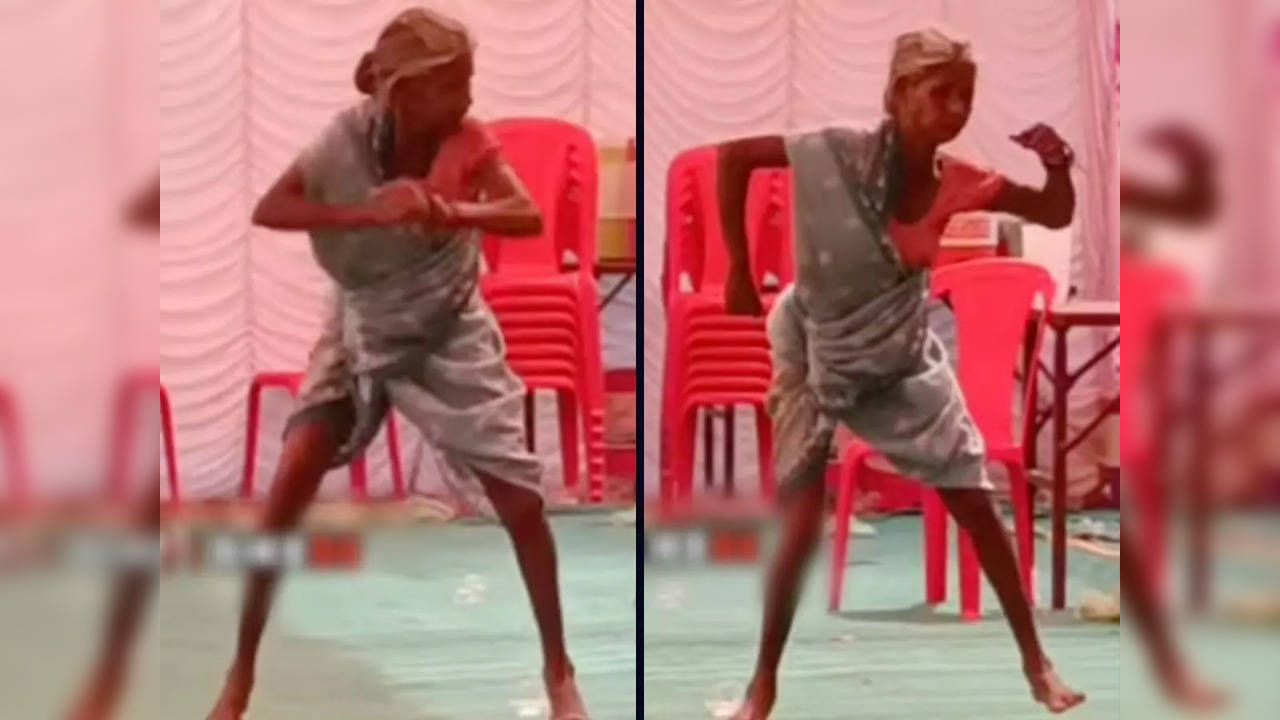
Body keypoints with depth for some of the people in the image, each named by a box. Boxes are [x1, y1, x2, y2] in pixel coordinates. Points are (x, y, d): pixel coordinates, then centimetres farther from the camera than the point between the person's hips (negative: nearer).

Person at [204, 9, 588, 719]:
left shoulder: (468, 140, -15)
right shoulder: (349, 136, -18)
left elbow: (530, 217, -27)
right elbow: (267, 210, -26)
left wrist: (452, 213, -46)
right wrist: (366, 212, -40)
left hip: (449, 333, 1)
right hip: (359, 330, 0)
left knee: (522, 502, -5)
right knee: (289, 487, -14)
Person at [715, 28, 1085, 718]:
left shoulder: (953, 182, -13)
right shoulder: (840, 153, -25)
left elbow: (1056, 215, -2)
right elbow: (733, 155, -16)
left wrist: (1057, 164, -25)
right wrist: (738, 270, -14)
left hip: (903, 361, 4)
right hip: (817, 359, -4)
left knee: (977, 508, 5)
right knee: (802, 525, -6)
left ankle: (1035, 661, 19)